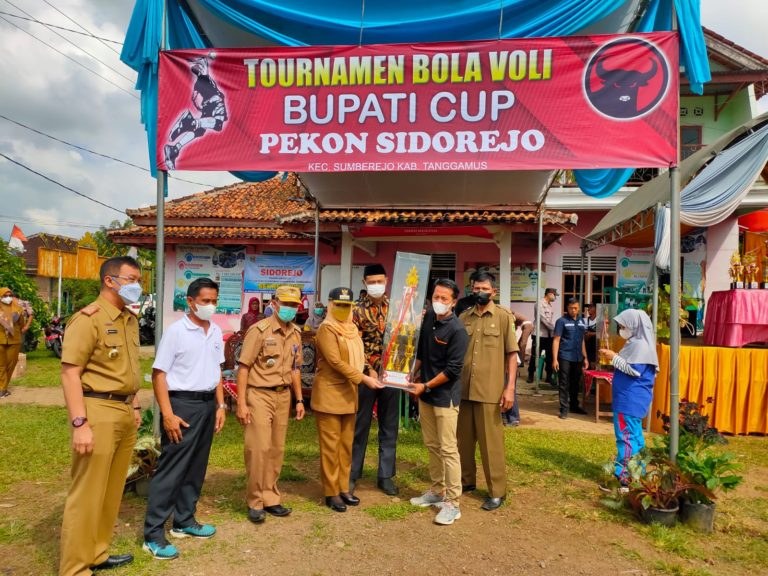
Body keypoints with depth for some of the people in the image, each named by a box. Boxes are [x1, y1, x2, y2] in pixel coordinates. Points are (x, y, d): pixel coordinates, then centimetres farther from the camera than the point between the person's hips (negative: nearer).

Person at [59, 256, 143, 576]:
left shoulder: (130, 319, 13)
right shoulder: (89, 318, -13)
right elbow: (70, 372, -17)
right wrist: (80, 423, -21)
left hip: (125, 412, 8)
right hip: (98, 412, -8)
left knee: (112, 489, 17)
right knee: (87, 493, 1)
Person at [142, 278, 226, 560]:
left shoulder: (216, 331, 8)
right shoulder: (176, 330, -12)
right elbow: (158, 374, -12)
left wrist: (221, 405, 10)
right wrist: (168, 414, -18)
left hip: (208, 404, 7)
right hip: (182, 403, -7)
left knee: (196, 467, 15)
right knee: (171, 469, -2)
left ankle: (184, 521, 29)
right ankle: (153, 534, 8)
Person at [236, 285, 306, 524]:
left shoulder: (295, 333, 9)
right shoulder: (259, 330, -10)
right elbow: (243, 367, -11)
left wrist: (299, 399, 15)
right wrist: (241, 403, -14)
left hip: (283, 396, 6)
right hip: (259, 395, -6)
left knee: (277, 450, 10)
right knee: (259, 448, -5)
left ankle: (270, 498, 23)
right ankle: (255, 502, 11)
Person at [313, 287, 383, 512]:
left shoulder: (352, 328, 12)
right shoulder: (326, 328, -13)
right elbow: (336, 362, -21)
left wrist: (370, 374, 1)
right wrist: (364, 378, -24)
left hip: (349, 392, 8)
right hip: (329, 393, -8)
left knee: (346, 444, 14)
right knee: (330, 445, 1)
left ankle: (343, 487, 25)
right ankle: (331, 493, 11)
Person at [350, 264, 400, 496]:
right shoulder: (358, 309, -4)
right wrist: (369, 370, -16)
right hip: (367, 374, -3)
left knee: (389, 427, 10)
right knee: (360, 426, 7)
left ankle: (385, 475, 22)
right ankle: (352, 474, 20)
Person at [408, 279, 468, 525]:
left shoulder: (456, 330, -17)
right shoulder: (428, 318, 6)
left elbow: (452, 369, -18)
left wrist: (425, 386, -13)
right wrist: (414, 376, 13)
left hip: (445, 396, -7)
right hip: (425, 393, 7)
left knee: (448, 449, -3)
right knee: (432, 445, 17)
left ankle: (452, 503, 6)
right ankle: (437, 490, 31)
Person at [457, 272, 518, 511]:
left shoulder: (504, 316, -1)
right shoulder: (463, 317, 8)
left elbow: (512, 354, -1)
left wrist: (510, 388, -9)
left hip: (490, 390, -4)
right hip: (463, 388, 4)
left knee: (491, 441, 3)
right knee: (463, 439, 13)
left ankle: (497, 491, 15)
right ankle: (466, 480, 31)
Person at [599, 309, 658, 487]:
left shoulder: (641, 345, -16)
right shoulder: (634, 343, 15)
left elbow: (634, 369, -22)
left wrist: (614, 357, -16)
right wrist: (614, 356, 9)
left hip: (631, 399, -11)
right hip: (630, 398, 11)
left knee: (626, 435, -8)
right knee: (634, 435, 16)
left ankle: (625, 475, -5)